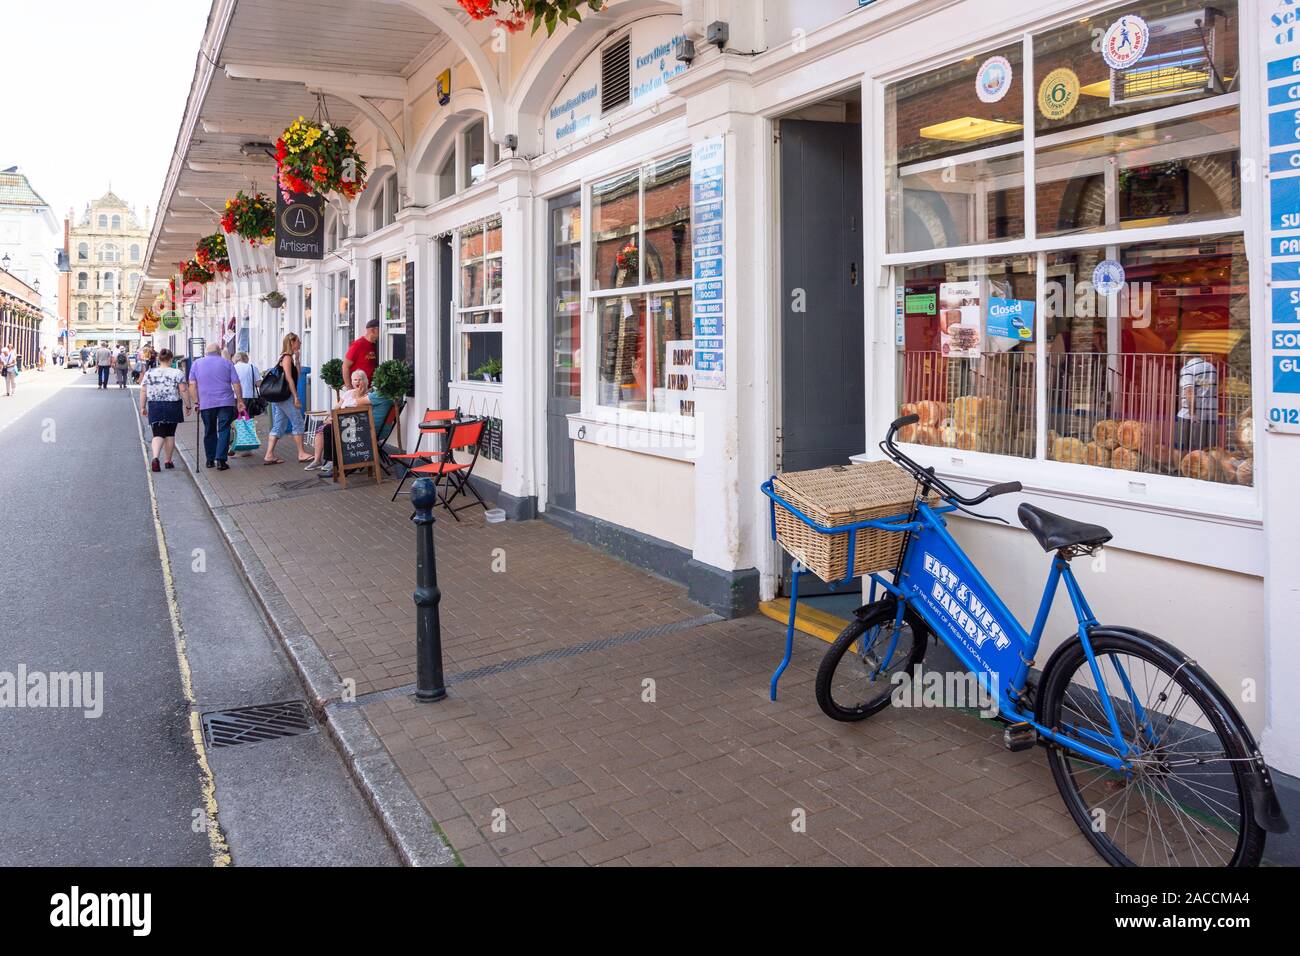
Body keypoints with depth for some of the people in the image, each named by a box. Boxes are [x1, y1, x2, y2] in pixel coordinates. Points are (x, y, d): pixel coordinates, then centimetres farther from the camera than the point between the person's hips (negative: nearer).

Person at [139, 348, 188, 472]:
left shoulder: (149, 373, 4)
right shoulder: (177, 373, -4)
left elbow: (143, 392, 4)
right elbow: (184, 391, -8)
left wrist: (142, 407, 11)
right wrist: (188, 406, -1)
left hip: (155, 407, 1)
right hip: (173, 407, -1)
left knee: (158, 434, 2)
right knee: (170, 434, 11)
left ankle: (155, 458, -21)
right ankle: (167, 461, 17)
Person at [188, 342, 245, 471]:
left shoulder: (196, 363, 9)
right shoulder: (227, 363, 6)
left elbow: (192, 385, 4)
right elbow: (236, 384, 3)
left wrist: (196, 401, 8)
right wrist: (240, 400, 9)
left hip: (206, 403, 2)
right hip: (226, 402, -1)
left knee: (209, 431, 12)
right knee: (224, 430, -2)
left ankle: (210, 460, 19)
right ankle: (220, 459, -12)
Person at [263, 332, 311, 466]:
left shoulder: (287, 357, 18)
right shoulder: (287, 357, -10)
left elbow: (296, 376, 19)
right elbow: (289, 378, -17)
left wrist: (297, 359, 14)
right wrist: (296, 397, -18)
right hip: (286, 396, -9)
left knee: (278, 426, 7)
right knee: (298, 422, -3)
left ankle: (269, 456, 5)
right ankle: (301, 454, 0)